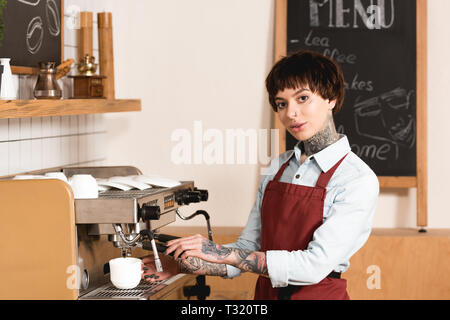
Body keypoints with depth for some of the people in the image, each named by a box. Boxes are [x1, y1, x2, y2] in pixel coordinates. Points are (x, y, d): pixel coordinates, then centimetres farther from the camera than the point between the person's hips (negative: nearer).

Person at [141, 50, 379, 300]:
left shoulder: (358, 179, -11)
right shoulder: (277, 168, 7)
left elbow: (315, 265, -19)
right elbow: (249, 247, 9)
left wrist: (223, 253, -20)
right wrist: (186, 265, -4)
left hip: (319, 294, -4)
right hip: (266, 293, 4)